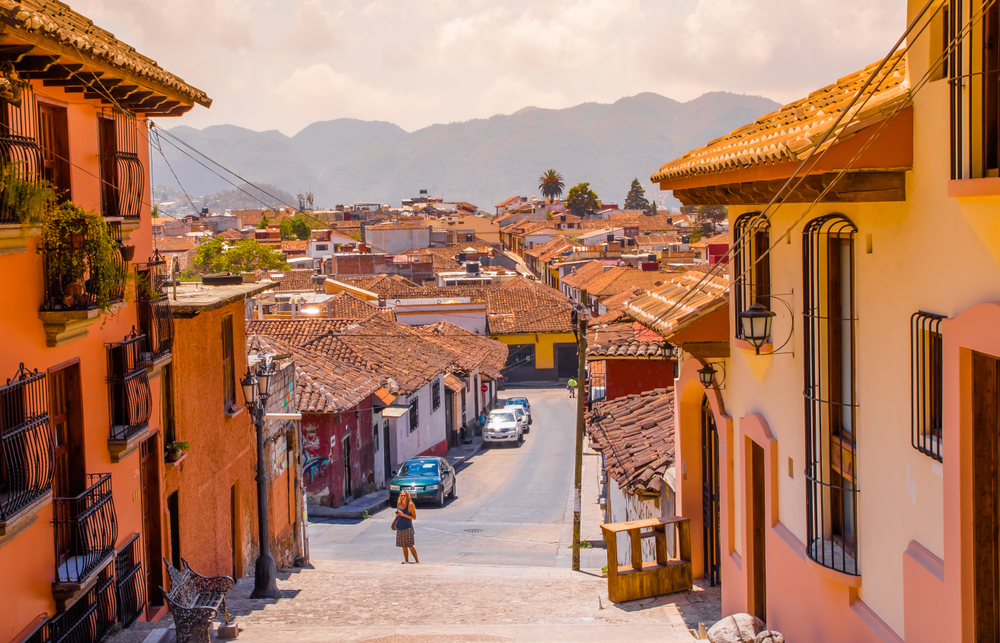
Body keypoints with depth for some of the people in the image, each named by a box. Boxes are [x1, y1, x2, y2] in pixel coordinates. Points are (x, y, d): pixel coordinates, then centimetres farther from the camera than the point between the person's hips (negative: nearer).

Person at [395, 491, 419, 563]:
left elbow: (414, 517, -12)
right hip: (399, 527, 5)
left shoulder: (410, 505, -11)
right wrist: (397, 514, -3)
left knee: (410, 546, -5)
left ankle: (417, 561, 5)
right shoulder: (399, 504, 5)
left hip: (407, 527, -5)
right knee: (404, 546, 9)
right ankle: (406, 561, 18)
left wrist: (404, 514, -21)